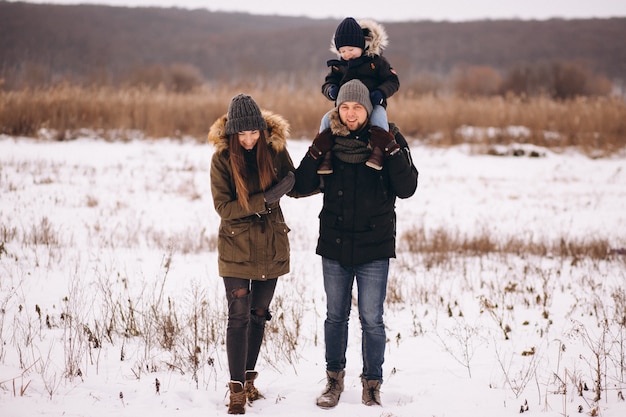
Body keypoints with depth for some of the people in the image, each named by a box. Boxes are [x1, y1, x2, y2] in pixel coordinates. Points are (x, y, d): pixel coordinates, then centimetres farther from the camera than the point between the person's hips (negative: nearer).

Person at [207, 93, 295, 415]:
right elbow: (224, 207, -15)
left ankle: (249, 378, 28)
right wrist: (265, 198, -24)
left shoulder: (274, 147, -4)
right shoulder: (222, 158, -11)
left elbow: (293, 183, 4)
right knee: (239, 317, -6)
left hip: (271, 246, 3)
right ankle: (237, 390, 0)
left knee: (259, 314, 14)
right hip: (236, 248, -3)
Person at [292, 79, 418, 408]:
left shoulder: (388, 140, -4)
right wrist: (316, 153, -13)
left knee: (371, 319, 1)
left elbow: (407, 189, -13)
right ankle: (334, 378, 29)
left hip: (374, 247, -2)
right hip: (334, 245, 2)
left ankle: (372, 384, 16)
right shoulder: (329, 141, 2)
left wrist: (391, 150, -21)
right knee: (335, 317, 14)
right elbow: (301, 188, 0)